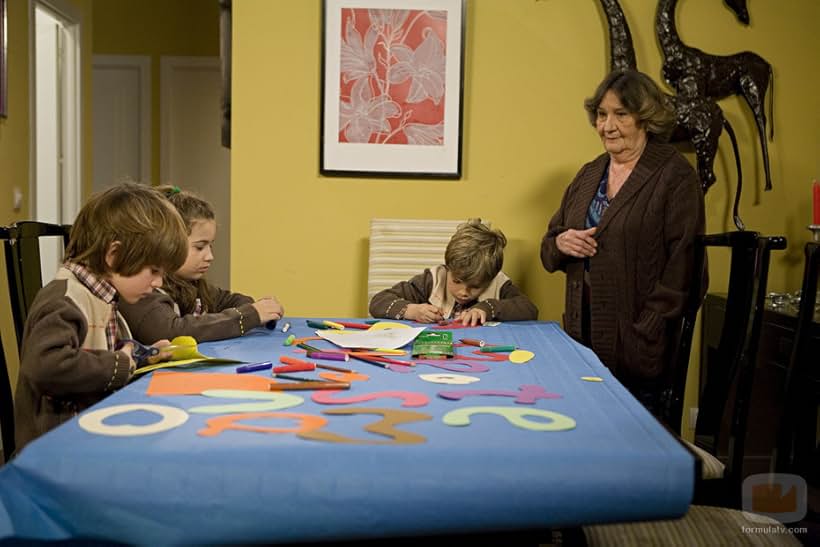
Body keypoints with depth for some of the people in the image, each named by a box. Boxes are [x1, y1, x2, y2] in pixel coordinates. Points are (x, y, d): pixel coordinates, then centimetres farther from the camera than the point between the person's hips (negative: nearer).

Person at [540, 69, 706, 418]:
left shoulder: (675, 176, -6)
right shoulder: (589, 174, 14)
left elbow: (682, 266, -12)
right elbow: (549, 251, 19)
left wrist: (648, 334, -17)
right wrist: (560, 243, -4)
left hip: (639, 346, -5)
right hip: (584, 336, 6)